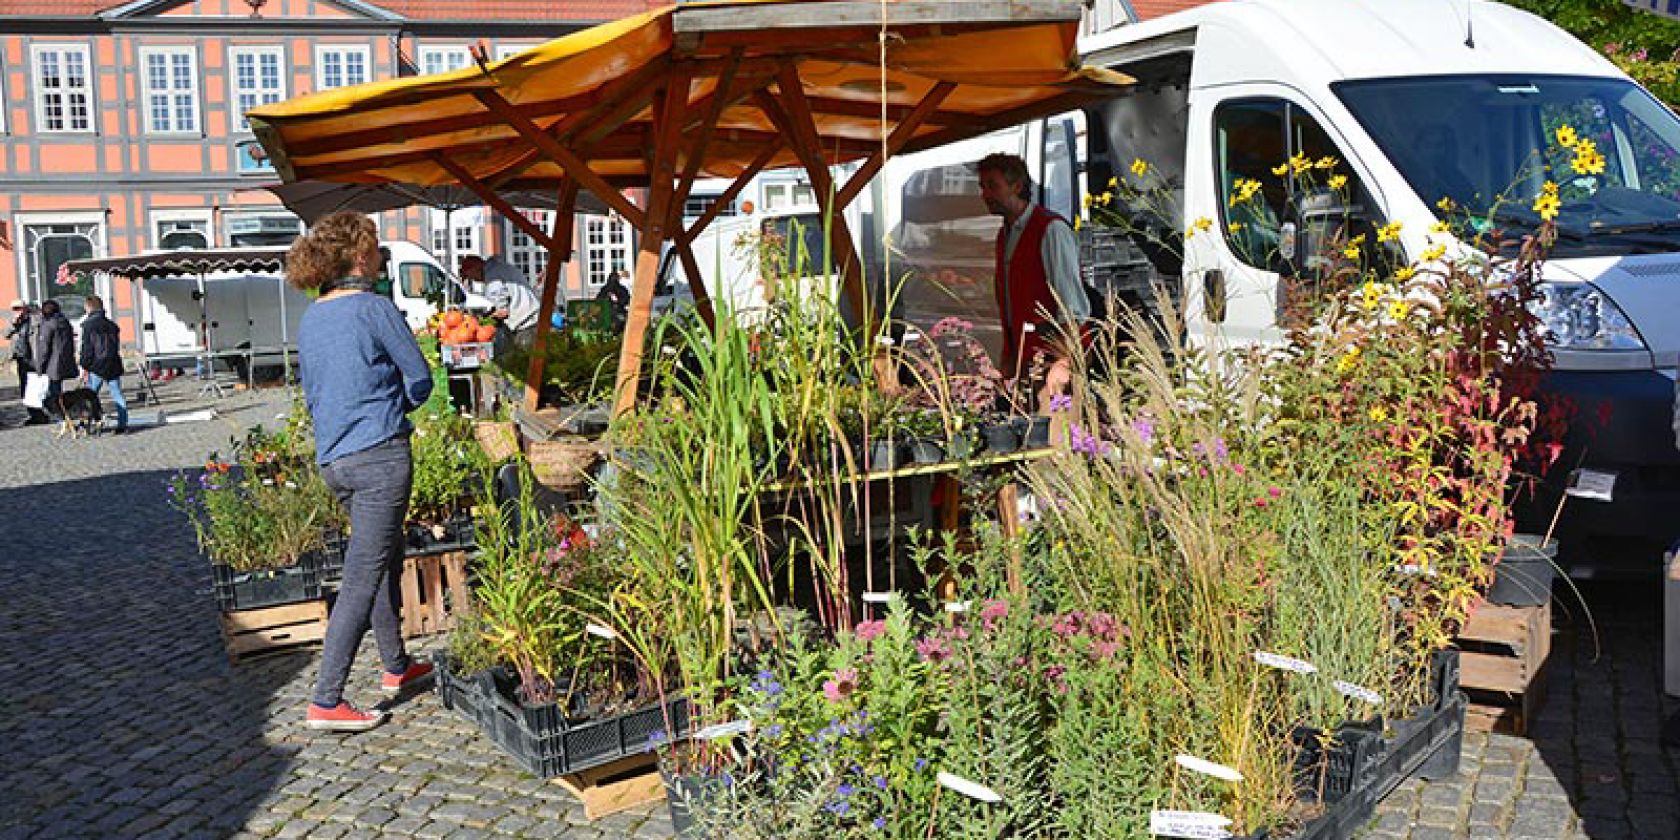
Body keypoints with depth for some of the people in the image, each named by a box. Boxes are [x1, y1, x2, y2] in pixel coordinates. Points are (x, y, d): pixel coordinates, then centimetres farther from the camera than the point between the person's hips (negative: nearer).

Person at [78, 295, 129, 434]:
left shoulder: (88, 325, -6)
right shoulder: (112, 324, 10)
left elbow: (86, 348, -8)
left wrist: (84, 366, -2)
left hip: (96, 366, -4)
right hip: (113, 365, 4)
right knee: (118, 396, 4)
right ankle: (123, 425, 2)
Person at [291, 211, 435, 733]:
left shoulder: (310, 319, 13)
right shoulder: (375, 309, -10)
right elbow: (420, 380, -5)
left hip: (332, 459, 8)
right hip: (380, 456, -8)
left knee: (387, 558, 22)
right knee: (362, 577, -5)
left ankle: (396, 666, 34)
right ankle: (326, 701, -4)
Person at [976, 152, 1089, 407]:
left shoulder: (1051, 229, -10)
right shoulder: (1004, 235, 17)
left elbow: (1073, 309, -15)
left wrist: (1064, 364, -21)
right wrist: (1009, 360, 14)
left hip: (1050, 360, -7)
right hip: (1020, 361, 7)